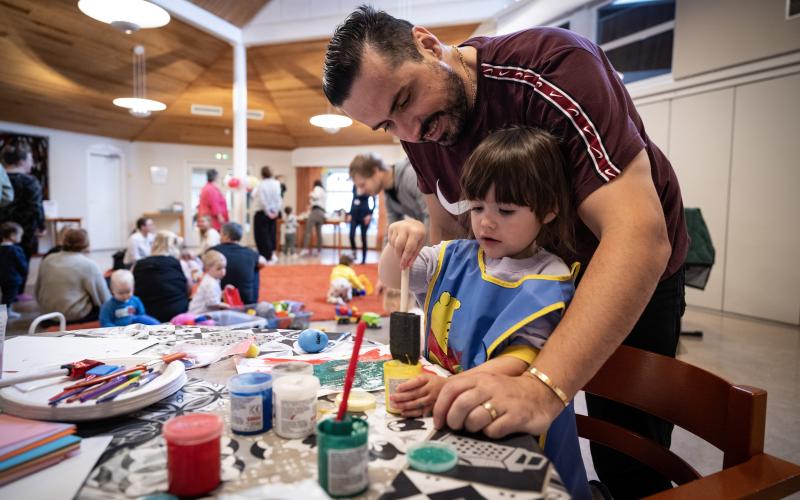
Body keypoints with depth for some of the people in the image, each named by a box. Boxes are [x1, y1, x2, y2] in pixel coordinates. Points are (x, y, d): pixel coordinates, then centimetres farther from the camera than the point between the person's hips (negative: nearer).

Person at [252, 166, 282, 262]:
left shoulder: (261, 185, -14)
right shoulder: (276, 184, 0)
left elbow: (262, 201, -15)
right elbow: (279, 199, 1)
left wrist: (267, 211, -6)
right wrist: (276, 211, 5)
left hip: (262, 213, -5)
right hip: (274, 213, 5)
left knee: (262, 235, 3)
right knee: (272, 234, 16)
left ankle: (267, 257, 3)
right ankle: (271, 254, 21)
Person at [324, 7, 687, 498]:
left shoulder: (553, 66, -32)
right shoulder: (417, 127, -10)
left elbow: (641, 235, -40)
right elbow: (449, 233, -1)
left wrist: (543, 387, -50)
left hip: (636, 273, -4)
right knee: (508, 446, 12)